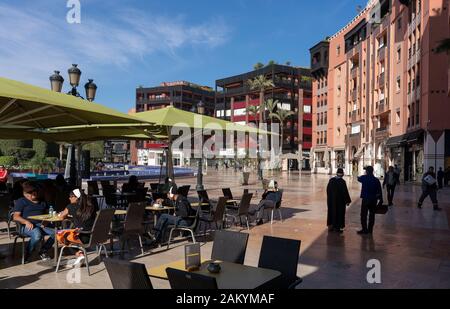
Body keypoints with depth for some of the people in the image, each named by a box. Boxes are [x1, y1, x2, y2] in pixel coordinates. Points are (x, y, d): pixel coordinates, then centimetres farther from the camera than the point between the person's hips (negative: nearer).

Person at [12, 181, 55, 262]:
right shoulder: (21, 201, 9)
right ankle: (27, 254, -13)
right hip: (27, 226, -5)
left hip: (41, 225, 5)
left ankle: (43, 251, -3)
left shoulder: (42, 202, 25)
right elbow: (15, 217, -2)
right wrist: (26, 222, -20)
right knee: (37, 235, -38)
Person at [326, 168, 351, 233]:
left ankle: (331, 226, 22)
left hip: (331, 200, 5)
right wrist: (348, 201, -6)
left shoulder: (331, 180, -1)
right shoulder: (342, 181, -17)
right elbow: (345, 192, -15)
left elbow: (328, 189, 6)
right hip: (340, 201, -5)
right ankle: (337, 227, 9)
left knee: (331, 212, 14)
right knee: (339, 213, 5)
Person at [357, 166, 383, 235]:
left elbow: (358, 179, 16)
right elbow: (379, 191, 2)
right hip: (374, 200, 4)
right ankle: (370, 230, 17)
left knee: (363, 215, 2)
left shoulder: (364, 178, -9)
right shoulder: (376, 180, 0)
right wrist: (381, 200, 9)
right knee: (372, 215, 11)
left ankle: (364, 230, 1)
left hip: (366, 199, -4)